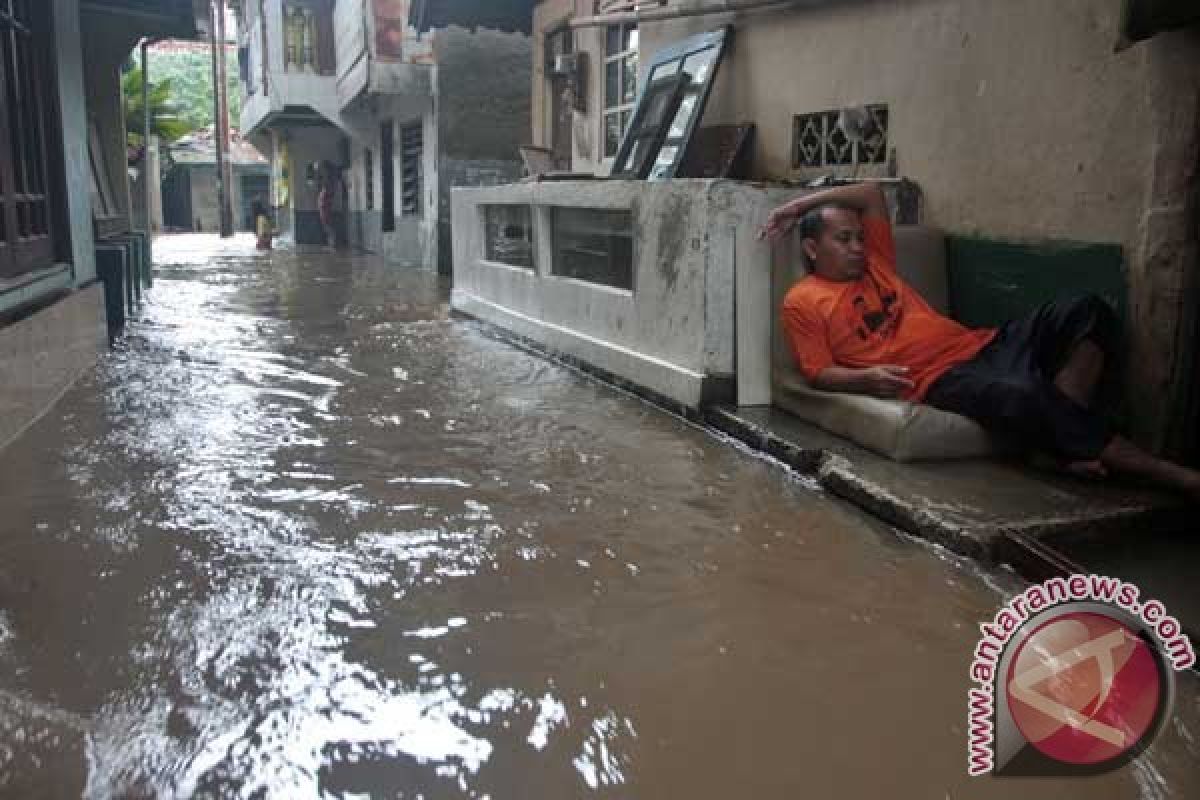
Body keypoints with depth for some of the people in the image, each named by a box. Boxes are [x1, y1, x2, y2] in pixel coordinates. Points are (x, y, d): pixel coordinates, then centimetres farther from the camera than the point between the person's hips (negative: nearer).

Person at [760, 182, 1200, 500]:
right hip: (939, 378, -8)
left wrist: (799, 203, 23)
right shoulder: (802, 302, 5)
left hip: (981, 345, 8)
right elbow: (820, 373, -1)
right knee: (1020, 394, -37)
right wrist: (867, 378, -21)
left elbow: (871, 194, 27)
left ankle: (1067, 440, -26)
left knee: (1085, 311, -11)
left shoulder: (874, 263, 22)